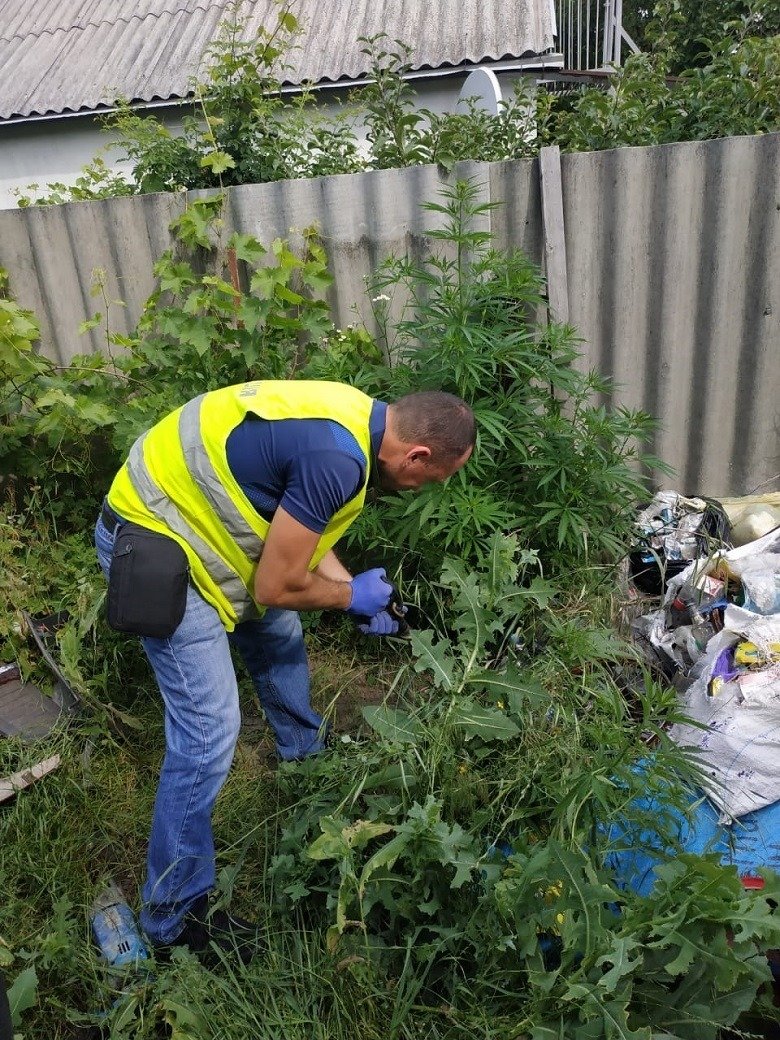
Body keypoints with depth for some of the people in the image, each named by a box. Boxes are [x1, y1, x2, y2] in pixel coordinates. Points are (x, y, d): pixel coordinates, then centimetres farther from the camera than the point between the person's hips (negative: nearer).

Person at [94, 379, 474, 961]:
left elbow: (302, 527, 13)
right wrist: (352, 595, -5)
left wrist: (356, 594, 8)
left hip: (185, 513, 10)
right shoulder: (336, 460, -29)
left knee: (279, 635, 25)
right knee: (209, 731, -7)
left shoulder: (357, 415, 1)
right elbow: (276, 587, -21)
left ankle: (306, 750, 52)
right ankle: (175, 915, 13)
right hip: (151, 545, -10)